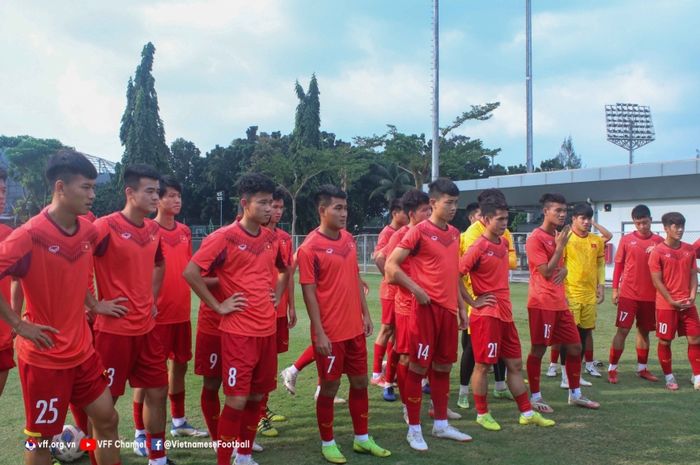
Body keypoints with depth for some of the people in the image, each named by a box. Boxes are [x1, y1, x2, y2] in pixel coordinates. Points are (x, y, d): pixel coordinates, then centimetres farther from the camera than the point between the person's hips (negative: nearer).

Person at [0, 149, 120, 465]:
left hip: (82, 350, 6)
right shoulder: (30, 236, -21)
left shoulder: (87, 230, 0)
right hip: (44, 357, -6)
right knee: (42, 439, 8)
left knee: (107, 418, 13)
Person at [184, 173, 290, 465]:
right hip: (239, 331, -6)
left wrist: (277, 296, 12)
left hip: (268, 329, 6)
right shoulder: (225, 237, -11)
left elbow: (285, 271, 27)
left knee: (257, 396, 13)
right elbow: (190, 272, -16)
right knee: (237, 400, -7)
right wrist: (218, 306, -13)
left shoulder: (271, 238, 8)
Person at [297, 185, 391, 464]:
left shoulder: (349, 239, 6)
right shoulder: (310, 248, -14)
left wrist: (365, 313, 12)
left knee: (360, 382, 15)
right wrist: (319, 333, -16)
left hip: (355, 328, 7)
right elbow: (309, 293, -14)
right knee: (330, 387, 6)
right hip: (330, 333, -7)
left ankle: (362, 439, 30)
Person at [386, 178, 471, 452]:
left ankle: (441, 425, 27)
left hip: (449, 309, 7)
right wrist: (417, 290, -15)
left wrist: (461, 306, 16)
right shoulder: (419, 232, -10)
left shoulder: (454, 234, 12)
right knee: (418, 367, 1)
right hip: (427, 308, -7)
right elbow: (391, 266, -12)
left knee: (443, 366, 14)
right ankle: (414, 429, 12)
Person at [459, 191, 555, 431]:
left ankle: (527, 412, 22)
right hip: (486, 315, -8)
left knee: (515, 364, 13)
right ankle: (482, 414, 15)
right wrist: (473, 302, -14)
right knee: (483, 365, 2)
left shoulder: (504, 243, 9)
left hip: (505, 314, 8)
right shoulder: (478, 247, -14)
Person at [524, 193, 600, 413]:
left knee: (575, 347, 11)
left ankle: (575, 394, 24)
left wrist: (563, 270, 0)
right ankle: (535, 397, 10)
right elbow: (547, 272, -17)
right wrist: (560, 246, -17)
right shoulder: (536, 238, -12)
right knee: (538, 350, -1)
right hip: (542, 304, -9)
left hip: (560, 303, 9)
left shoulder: (557, 237, 15)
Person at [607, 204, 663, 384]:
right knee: (623, 330, -3)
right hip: (628, 294, -2)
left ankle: (642, 368, 23)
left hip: (650, 295, 2)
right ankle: (612, 369, 2)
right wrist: (615, 289, 1)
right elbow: (618, 265, 3)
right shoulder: (626, 240, 0)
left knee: (644, 331, 12)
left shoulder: (659, 240, 2)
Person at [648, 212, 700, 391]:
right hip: (666, 305, -4)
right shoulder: (657, 252, -8)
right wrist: (672, 301, -13)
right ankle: (669, 377, 16)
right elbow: (657, 281, -9)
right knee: (665, 341, 3)